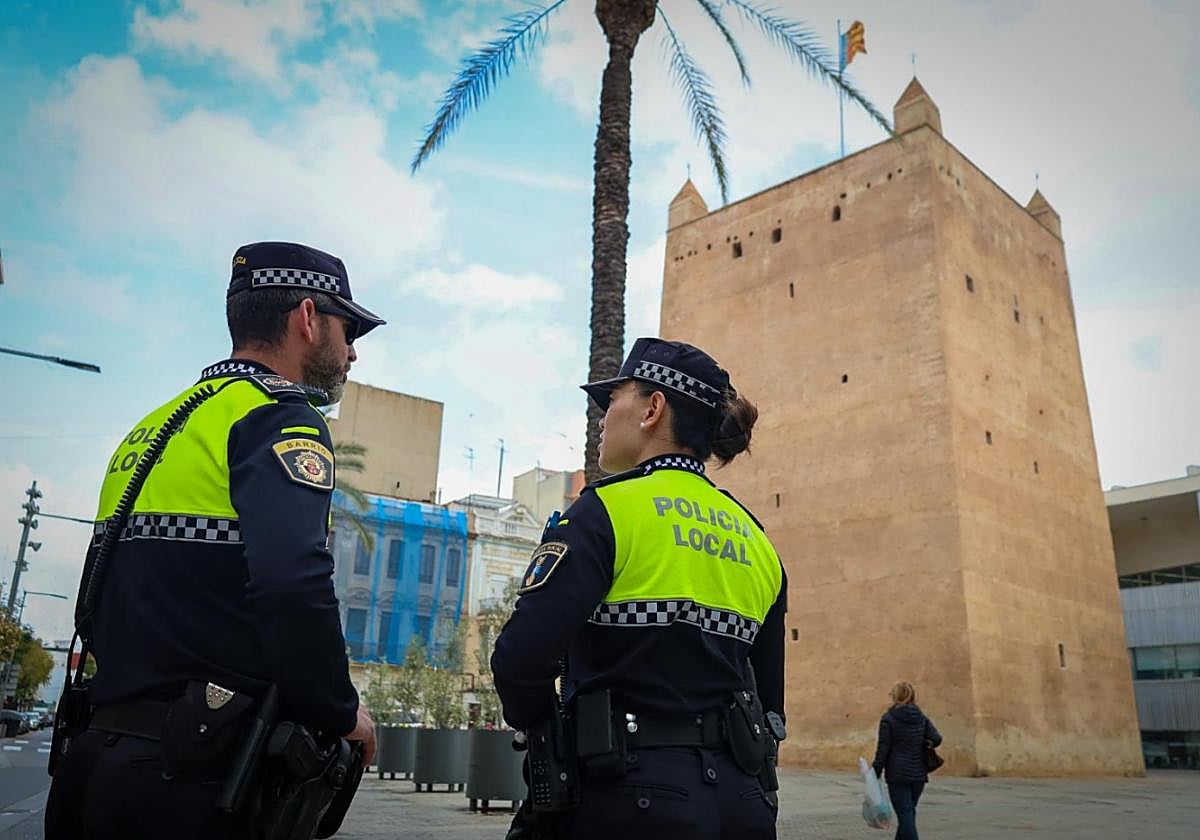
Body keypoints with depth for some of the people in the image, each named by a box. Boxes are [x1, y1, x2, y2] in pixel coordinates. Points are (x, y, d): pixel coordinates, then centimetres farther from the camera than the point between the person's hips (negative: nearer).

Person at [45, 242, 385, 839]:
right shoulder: (281, 417, -11)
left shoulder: (152, 427, 16)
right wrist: (342, 711, -12)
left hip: (101, 751, 8)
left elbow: (93, 608, 19)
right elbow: (293, 586, -27)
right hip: (196, 773, -8)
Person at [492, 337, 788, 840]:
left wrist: (539, 725, -1)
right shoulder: (757, 543, 11)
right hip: (737, 794, 6)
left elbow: (520, 657, -20)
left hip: (633, 792, -6)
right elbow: (768, 698, 15)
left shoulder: (609, 508, -10)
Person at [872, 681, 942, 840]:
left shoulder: (888, 718, -8)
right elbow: (936, 738, -3)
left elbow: (883, 749, -10)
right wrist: (921, 746, 15)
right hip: (918, 774, 5)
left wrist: (876, 772, -4)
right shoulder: (921, 718, 7)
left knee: (905, 814, -2)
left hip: (897, 775, -5)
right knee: (908, 812, 19)